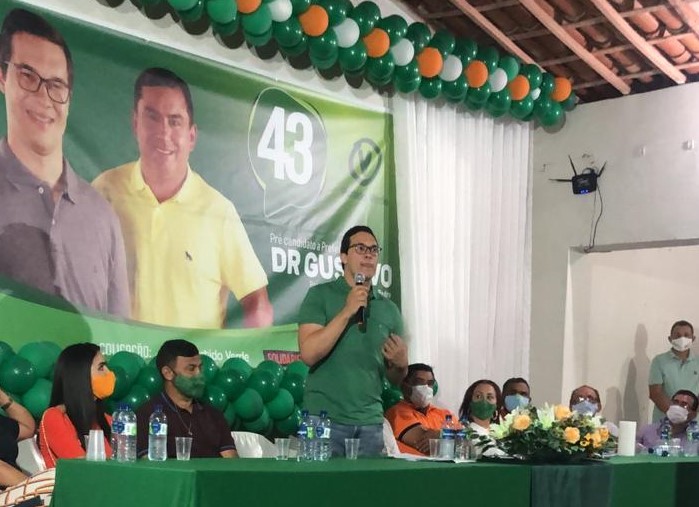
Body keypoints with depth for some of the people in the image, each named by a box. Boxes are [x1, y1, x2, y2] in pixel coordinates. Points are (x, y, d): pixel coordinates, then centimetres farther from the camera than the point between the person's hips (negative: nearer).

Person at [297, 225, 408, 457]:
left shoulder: (389, 309, 11)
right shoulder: (320, 295, 1)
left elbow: (395, 380, 16)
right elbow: (308, 354, -13)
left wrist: (401, 364, -7)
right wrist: (347, 312, -15)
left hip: (370, 421, 4)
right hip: (325, 418, -4)